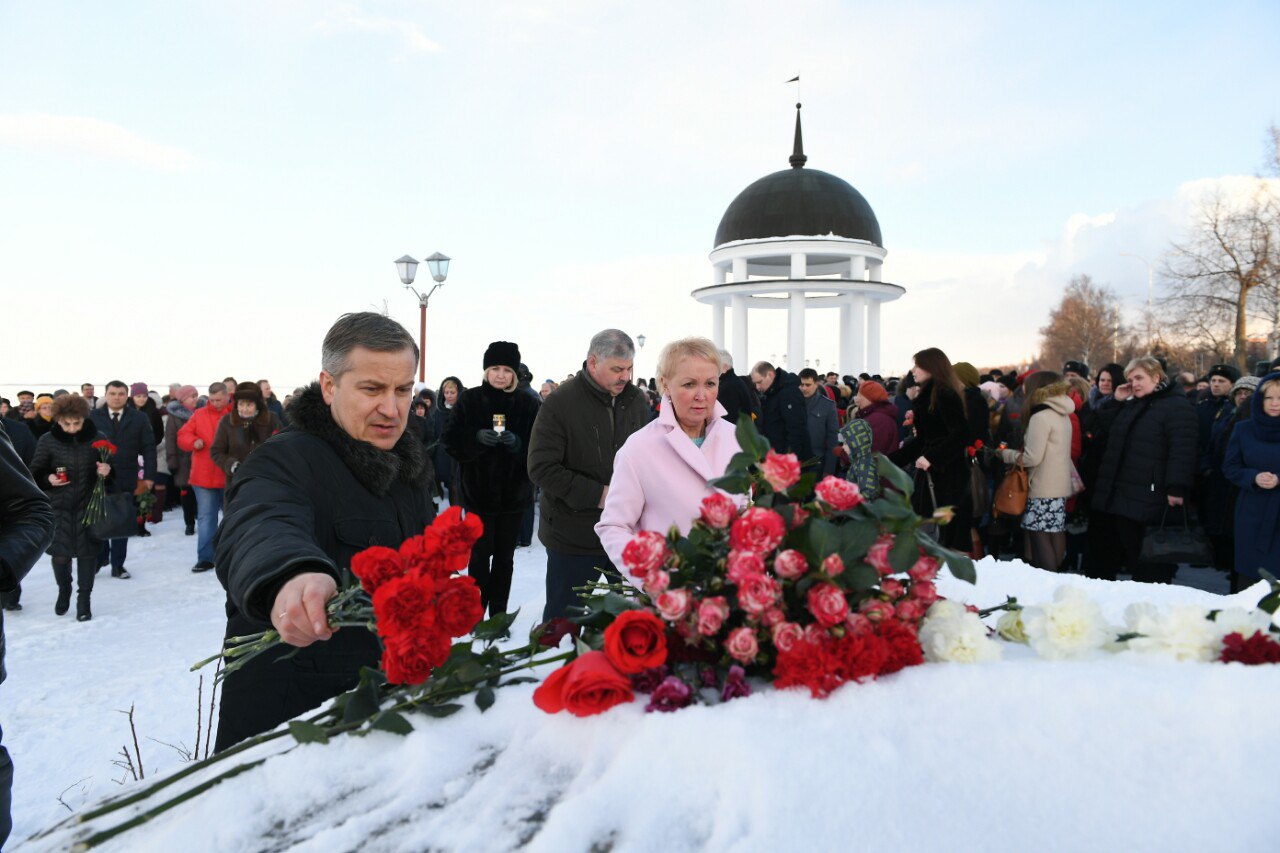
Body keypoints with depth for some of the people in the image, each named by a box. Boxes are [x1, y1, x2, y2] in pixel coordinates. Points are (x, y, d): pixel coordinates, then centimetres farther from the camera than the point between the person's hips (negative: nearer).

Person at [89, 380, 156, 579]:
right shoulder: (93, 417, 1)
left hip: (126, 480, 0)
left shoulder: (138, 418, 3)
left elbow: (149, 448, 2)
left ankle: (118, 565, 15)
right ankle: (99, 558, 24)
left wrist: (149, 475, -5)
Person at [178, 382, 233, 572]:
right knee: (205, 518, 5)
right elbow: (182, 436, 7)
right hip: (203, 477, 2)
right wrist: (194, 442, -14)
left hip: (230, 477, -2)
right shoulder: (199, 415, 5)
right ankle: (205, 558, 9)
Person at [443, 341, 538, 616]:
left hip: (513, 492, 1)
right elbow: (453, 442, -4)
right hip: (478, 490, -1)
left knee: (505, 556, 10)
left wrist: (517, 443, -21)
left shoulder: (527, 403, -1)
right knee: (480, 554, 3)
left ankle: (498, 614, 21)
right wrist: (477, 438, -22)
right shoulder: (469, 400, -2)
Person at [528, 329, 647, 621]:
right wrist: (596, 495, -20)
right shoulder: (560, 404, -13)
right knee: (562, 617, 10)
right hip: (573, 537, -4)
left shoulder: (636, 399, 3)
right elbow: (541, 468, -16)